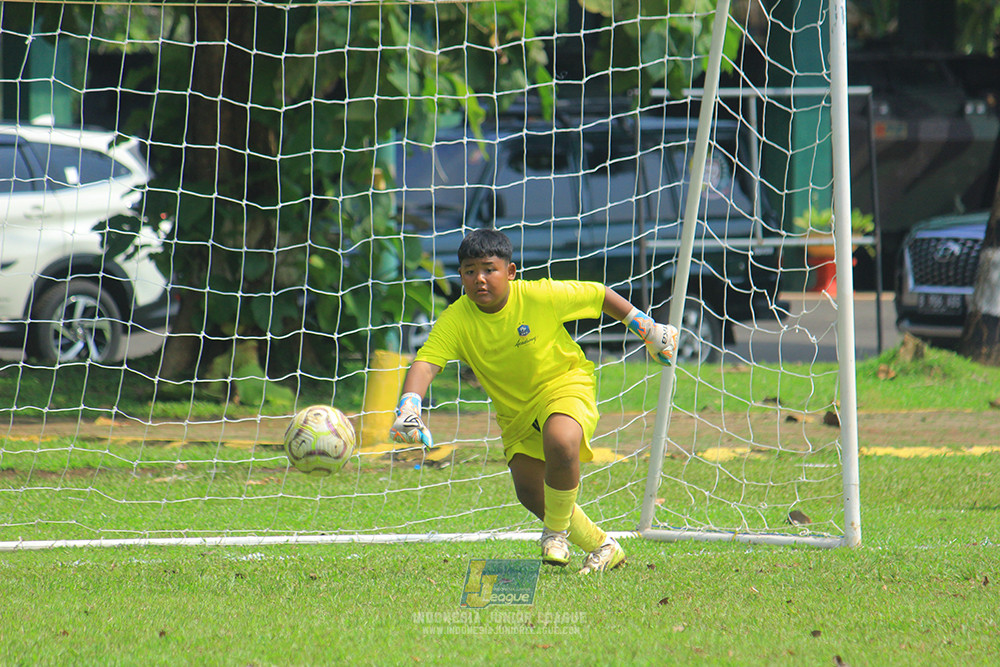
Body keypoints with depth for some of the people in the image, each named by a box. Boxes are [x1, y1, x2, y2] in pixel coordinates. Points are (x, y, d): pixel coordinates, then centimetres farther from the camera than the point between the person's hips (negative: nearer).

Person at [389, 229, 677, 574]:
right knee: (529, 493, -4)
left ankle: (557, 531, -11)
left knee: (560, 442, -35)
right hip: (515, 412, 5)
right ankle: (602, 547, 17)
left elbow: (599, 295, -7)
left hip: (566, 383, -4)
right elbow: (425, 363, -27)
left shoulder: (540, 296, -22)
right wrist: (408, 409, -46)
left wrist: (647, 328, 3)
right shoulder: (456, 320, -17)